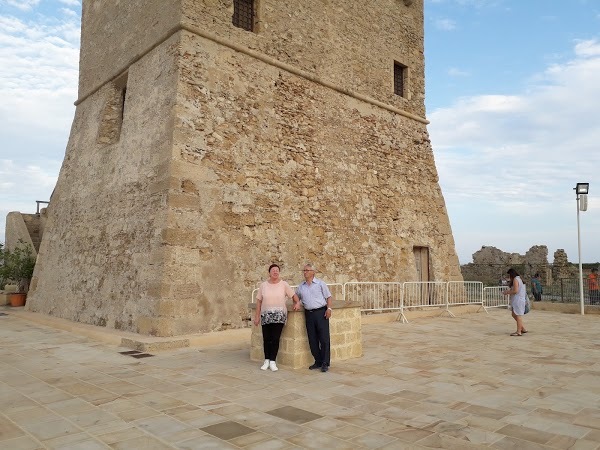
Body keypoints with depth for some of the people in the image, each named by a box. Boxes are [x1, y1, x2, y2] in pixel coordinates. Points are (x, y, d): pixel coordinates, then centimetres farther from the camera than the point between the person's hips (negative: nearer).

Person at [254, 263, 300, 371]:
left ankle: (273, 362, 8)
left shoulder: (283, 284, 3)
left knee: (275, 339, -3)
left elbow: (293, 295, 5)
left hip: (279, 315, -1)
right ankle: (266, 361, 20)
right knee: (266, 339, 4)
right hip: (266, 315, 1)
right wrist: (257, 316, 6)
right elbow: (259, 301, 8)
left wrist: (297, 303, -15)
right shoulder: (263, 285, 6)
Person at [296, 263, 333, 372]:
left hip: (321, 312, -4)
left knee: (324, 338, -4)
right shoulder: (301, 286, 13)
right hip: (309, 314, 4)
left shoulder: (320, 283, 3)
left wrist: (329, 308, -10)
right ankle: (318, 361, 18)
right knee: (312, 340, 6)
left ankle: (325, 363, 3)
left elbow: (328, 297, 3)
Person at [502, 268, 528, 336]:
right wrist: (508, 291, 13)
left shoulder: (515, 280, -14)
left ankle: (519, 332, 1)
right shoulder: (519, 279, 17)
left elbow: (515, 291, -21)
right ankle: (523, 329, 20)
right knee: (514, 315, 15)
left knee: (518, 315, -4)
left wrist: (507, 292, -7)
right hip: (517, 300, 10)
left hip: (518, 300, -10)